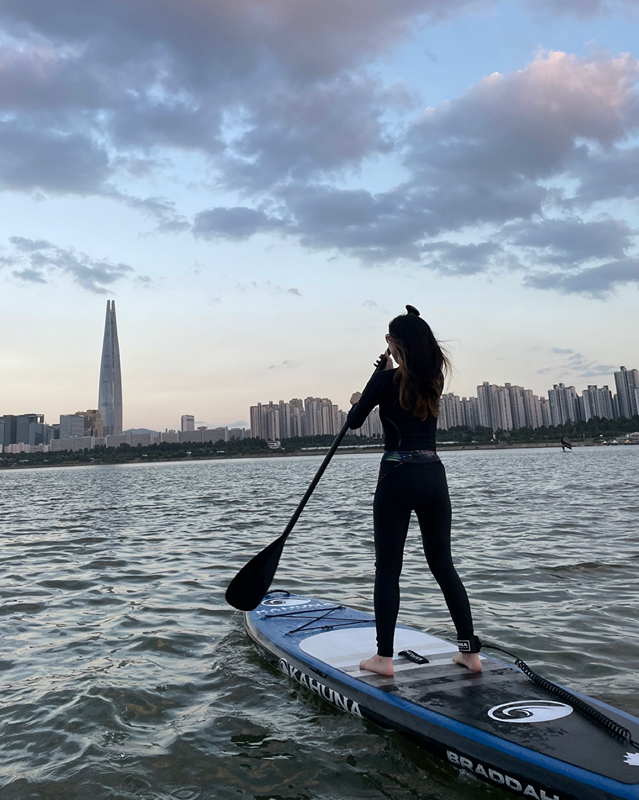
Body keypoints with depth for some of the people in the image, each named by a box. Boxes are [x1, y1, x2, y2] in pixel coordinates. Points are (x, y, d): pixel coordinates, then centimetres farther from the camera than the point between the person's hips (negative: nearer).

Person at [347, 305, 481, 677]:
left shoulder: (386, 379, -8)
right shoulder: (434, 379, 8)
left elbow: (355, 421, 3)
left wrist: (357, 400, 24)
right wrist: (389, 368, 37)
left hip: (398, 477, -5)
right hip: (434, 475, 6)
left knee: (388, 569, 4)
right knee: (443, 565, 14)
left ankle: (384, 657, 8)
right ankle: (470, 651, 17)